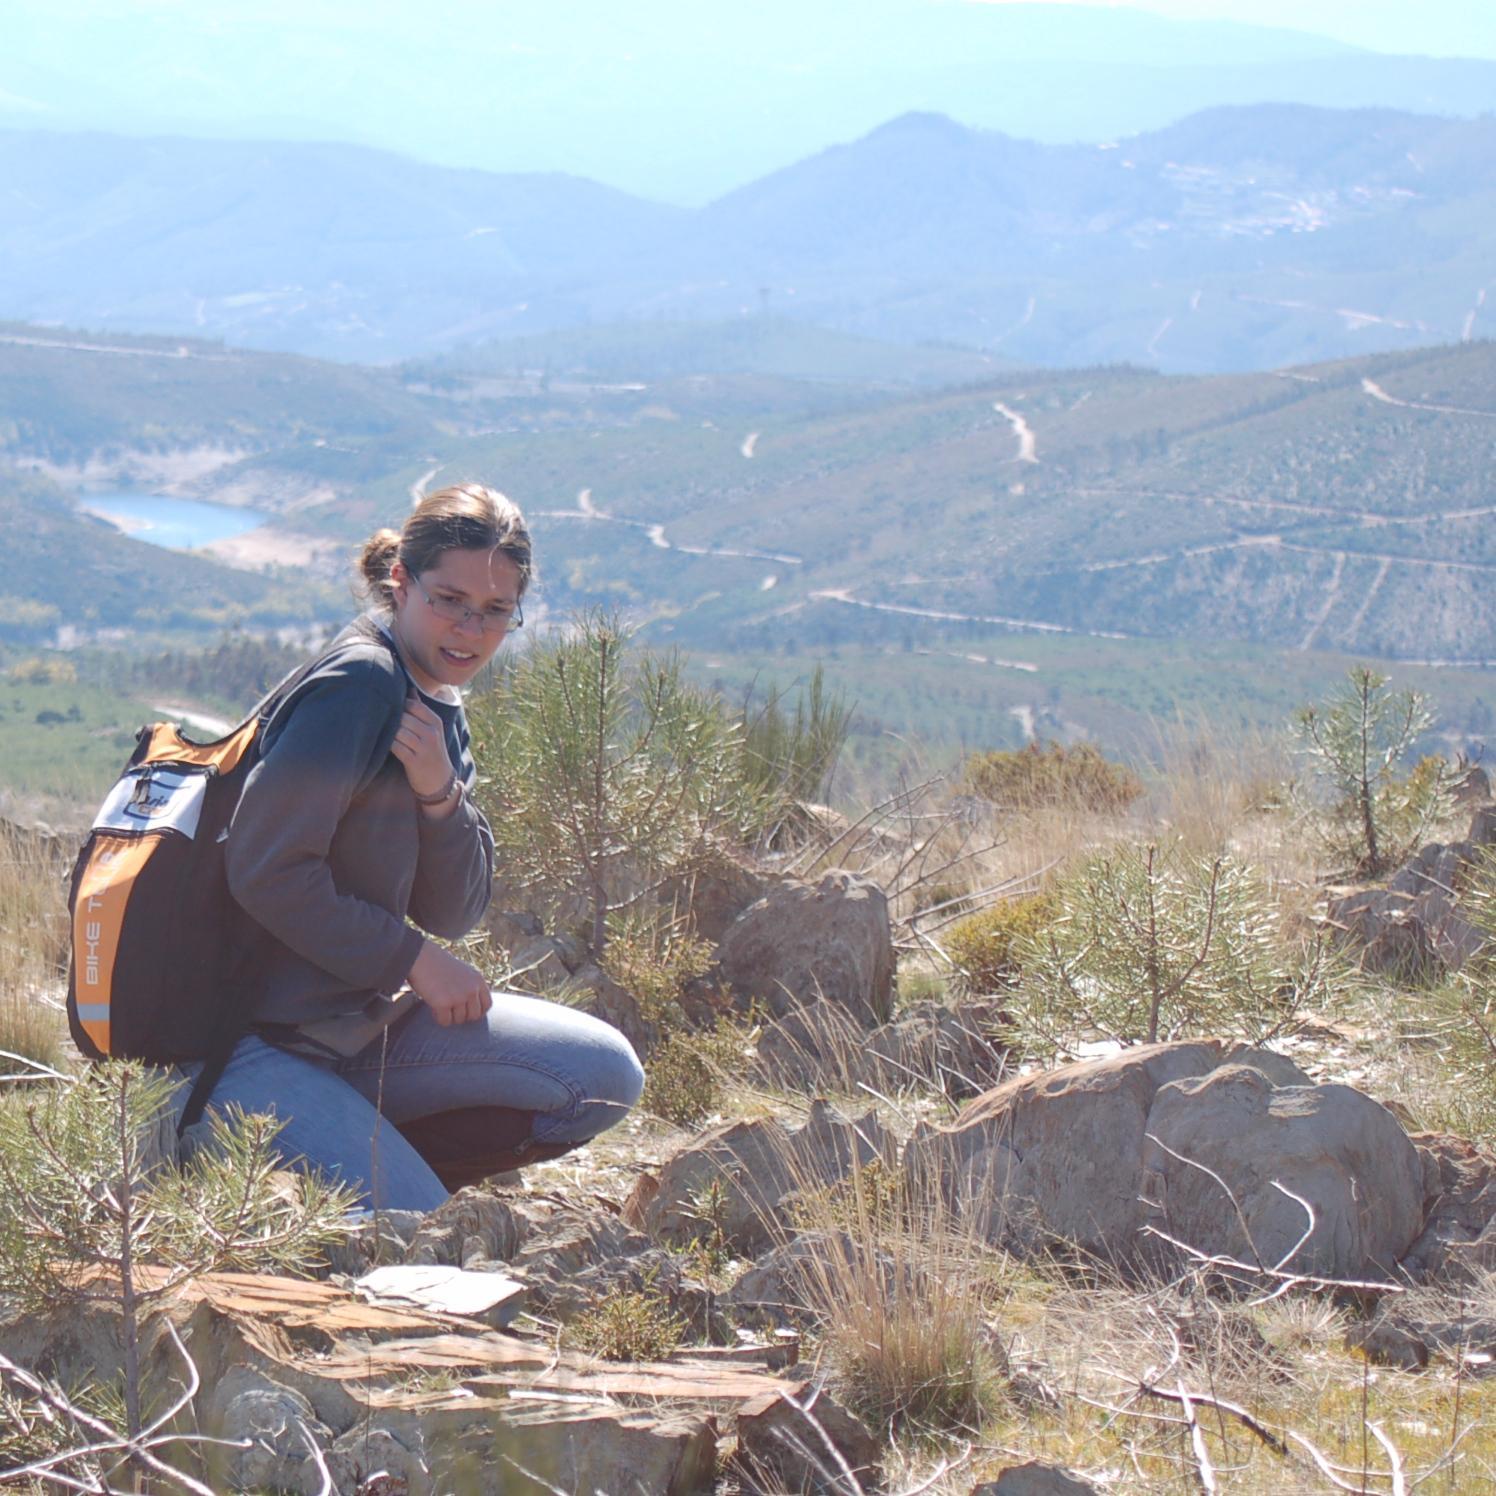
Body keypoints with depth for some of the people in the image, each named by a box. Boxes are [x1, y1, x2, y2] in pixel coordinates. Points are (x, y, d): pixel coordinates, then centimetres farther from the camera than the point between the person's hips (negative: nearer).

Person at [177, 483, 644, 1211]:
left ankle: (372, 1160, 5)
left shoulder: (435, 708, 11)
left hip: (368, 1020, 9)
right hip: (261, 1046, -9)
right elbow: (266, 871, -23)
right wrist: (414, 959, -13)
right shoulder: (359, 686, -17)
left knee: (605, 1076, 3)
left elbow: (453, 913, 7)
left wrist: (440, 794, -12)